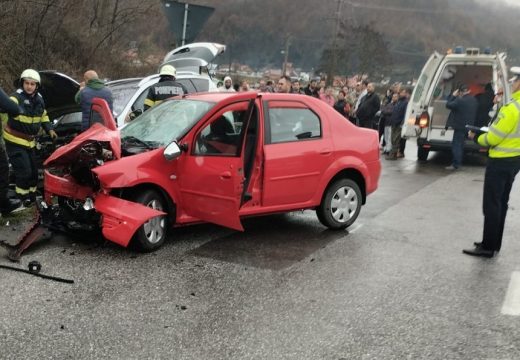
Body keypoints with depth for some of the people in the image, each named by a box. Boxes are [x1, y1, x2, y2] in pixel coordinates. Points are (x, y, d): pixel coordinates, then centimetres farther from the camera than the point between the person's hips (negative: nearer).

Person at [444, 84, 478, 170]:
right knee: (460, 144, 16)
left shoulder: (460, 100, -19)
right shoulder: (474, 100, 10)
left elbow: (448, 105, -14)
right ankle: (458, 162, 21)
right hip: (469, 125, 9)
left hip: (460, 126, -9)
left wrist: (453, 96, -2)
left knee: (456, 145, -5)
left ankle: (456, 164, -6)